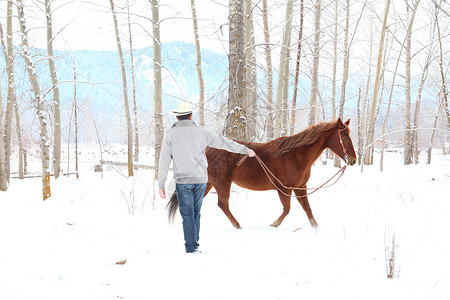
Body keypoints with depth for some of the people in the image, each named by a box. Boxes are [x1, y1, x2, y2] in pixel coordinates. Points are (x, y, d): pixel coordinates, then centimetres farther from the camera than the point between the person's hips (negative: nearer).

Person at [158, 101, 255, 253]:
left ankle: (191, 249, -3)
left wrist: (161, 184, 2)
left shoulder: (170, 135, -2)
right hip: (200, 180, 2)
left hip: (183, 181, -2)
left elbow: (164, 161, -3)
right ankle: (194, 244, 23)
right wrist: (245, 150, 18)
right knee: (195, 213, 16)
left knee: (187, 215, 1)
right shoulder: (200, 131, 2)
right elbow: (223, 142, 9)